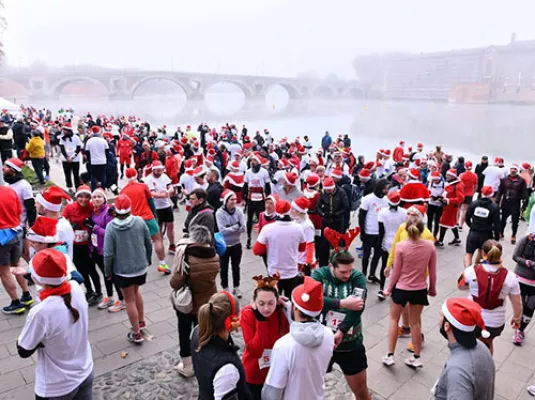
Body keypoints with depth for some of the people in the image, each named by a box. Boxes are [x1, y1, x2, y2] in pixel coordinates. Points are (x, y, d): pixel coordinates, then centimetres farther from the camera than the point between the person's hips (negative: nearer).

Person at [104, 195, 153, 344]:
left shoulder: (111, 227, -17)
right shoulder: (140, 221, -10)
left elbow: (108, 253, -15)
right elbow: (148, 243, -1)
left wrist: (108, 271, 0)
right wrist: (148, 260, 16)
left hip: (123, 270, -3)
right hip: (141, 266, 3)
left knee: (130, 300, 12)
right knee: (136, 292, 29)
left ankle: (136, 333, 24)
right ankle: (141, 320, 40)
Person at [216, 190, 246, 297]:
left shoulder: (239, 211, -9)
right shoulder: (219, 213, -17)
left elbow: (243, 228, -15)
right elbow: (222, 230, -24)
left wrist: (229, 228, -22)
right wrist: (236, 227, -22)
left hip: (236, 244, 3)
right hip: (224, 245, -3)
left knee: (236, 267, 18)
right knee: (224, 268, 13)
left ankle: (236, 287, 34)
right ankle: (225, 288, 30)